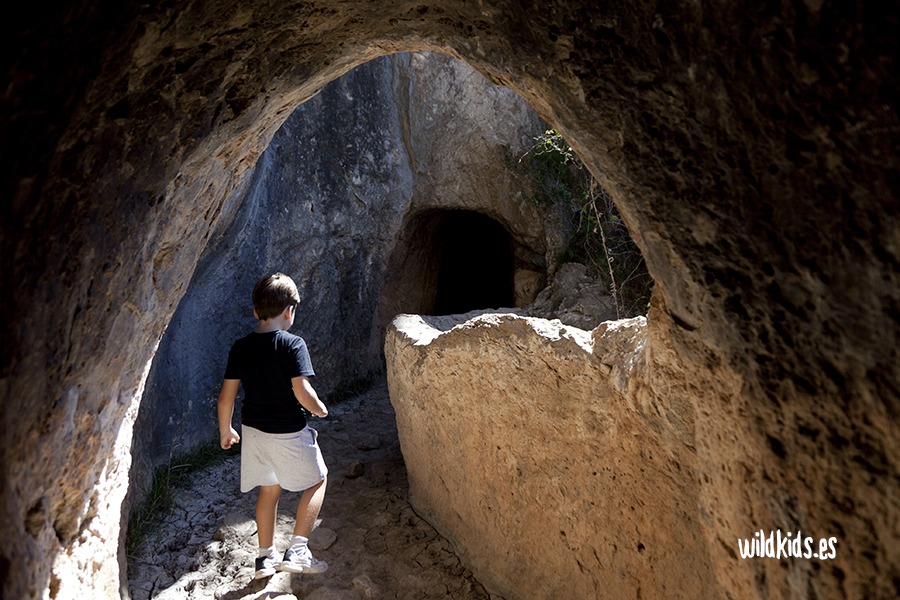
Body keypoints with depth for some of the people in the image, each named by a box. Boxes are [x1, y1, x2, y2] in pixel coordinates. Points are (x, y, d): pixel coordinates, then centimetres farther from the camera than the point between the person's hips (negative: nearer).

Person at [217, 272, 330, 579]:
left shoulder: (240, 347, -1)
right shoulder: (292, 344, -17)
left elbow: (226, 397, 0)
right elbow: (302, 392, -24)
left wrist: (225, 431, 14)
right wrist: (321, 409, -3)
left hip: (253, 430, 6)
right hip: (288, 433, -5)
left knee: (269, 490, 22)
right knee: (317, 481, 16)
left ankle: (265, 557, 32)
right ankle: (297, 550, 8)